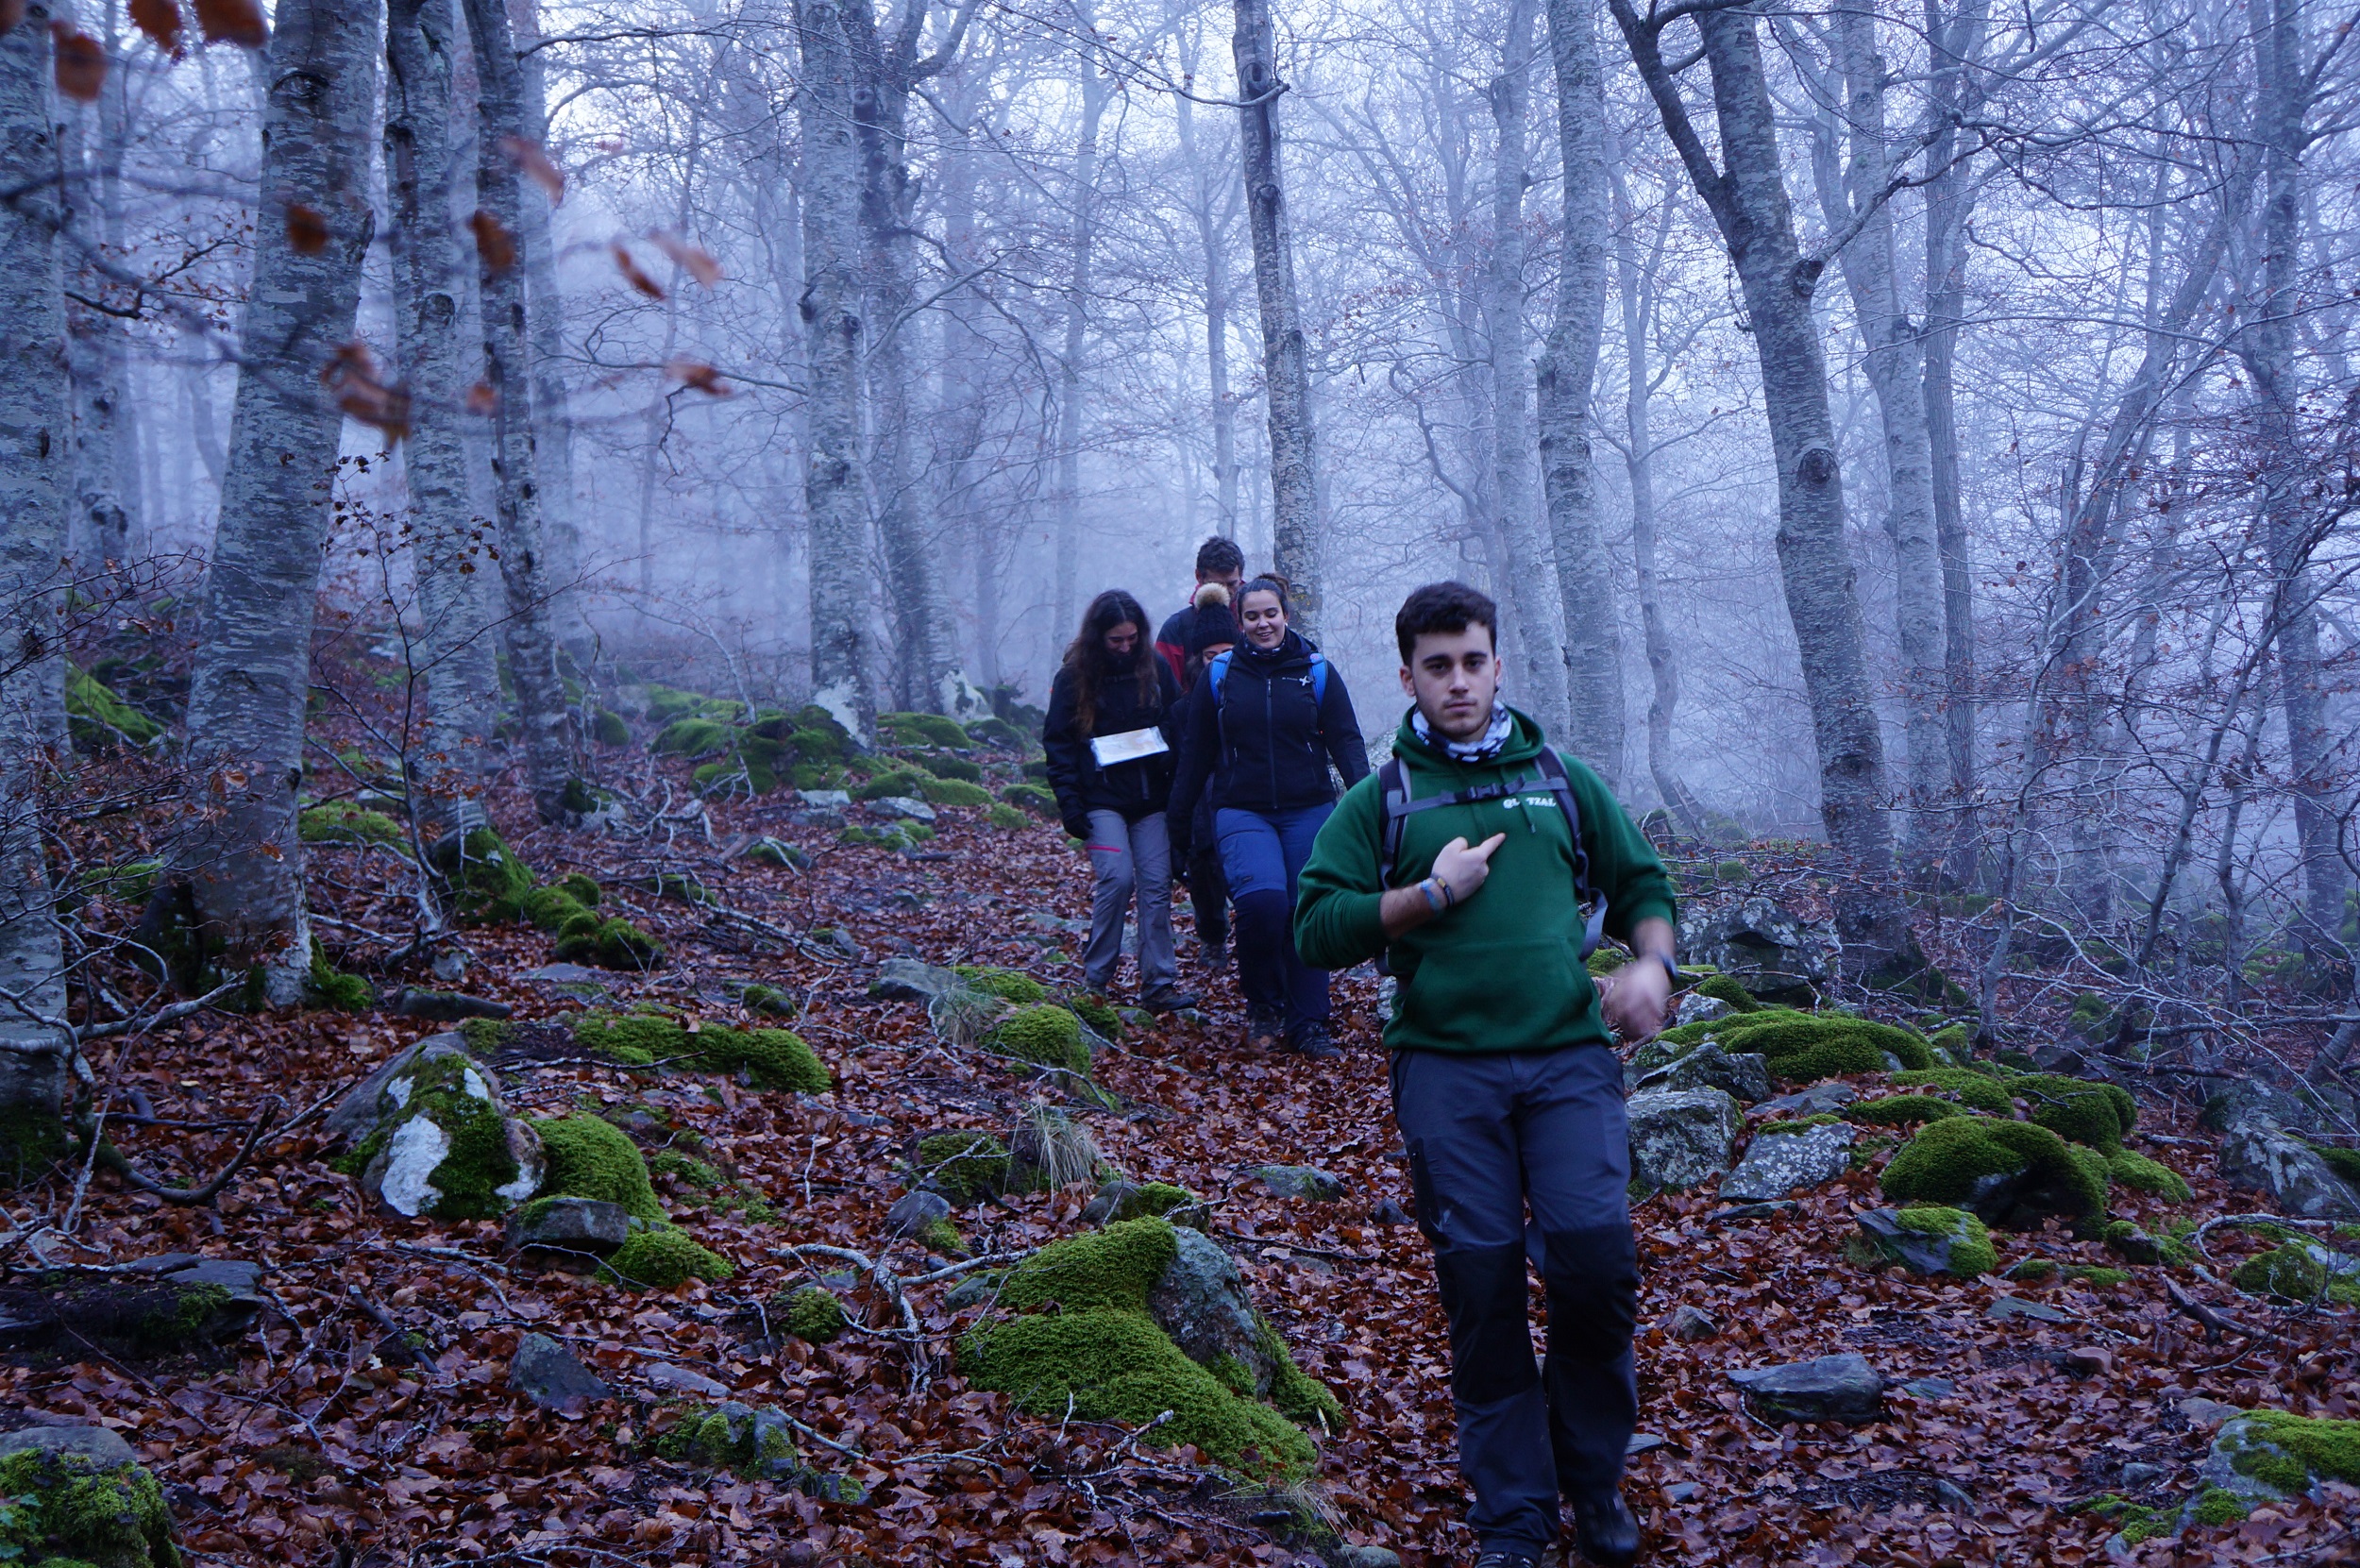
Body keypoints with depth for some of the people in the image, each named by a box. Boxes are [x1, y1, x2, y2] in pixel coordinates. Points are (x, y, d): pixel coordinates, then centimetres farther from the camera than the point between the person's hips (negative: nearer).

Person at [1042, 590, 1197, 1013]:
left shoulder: (1155, 669, 6)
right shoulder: (1073, 677, -1)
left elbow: (1178, 723, 10)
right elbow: (1057, 741, 0)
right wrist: (1069, 802, -9)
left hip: (1151, 799, 3)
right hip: (1102, 799, -3)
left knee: (1157, 886, -3)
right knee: (1117, 879, -16)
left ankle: (1159, 985, 2)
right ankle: (1094, 980, -4)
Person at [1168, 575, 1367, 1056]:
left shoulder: (1317, 672, 5)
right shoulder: (1219, 675, 6)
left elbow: (1346, 740, 2)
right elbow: (1195, 754, 11)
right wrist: (1178, 819, 10)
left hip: (1308, 812, 1)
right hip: (1242, 813, -1)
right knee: (1263, 900, -23)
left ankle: (1307, 1023, 14)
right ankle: (1262, 1003, -1)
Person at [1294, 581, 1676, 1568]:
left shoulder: (1564, 781, 18)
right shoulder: (1379, 800, 12)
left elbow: (1642, 884, 24)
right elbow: (1318, 929, 4)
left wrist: (1651, 963, 4)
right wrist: (1431, 895, -6)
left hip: (1568, 1053, 1)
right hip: (1445, 1067, 0)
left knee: (1595, 1253, -14)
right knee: (1482, 1283, -2)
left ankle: (1593, 1480, 10)